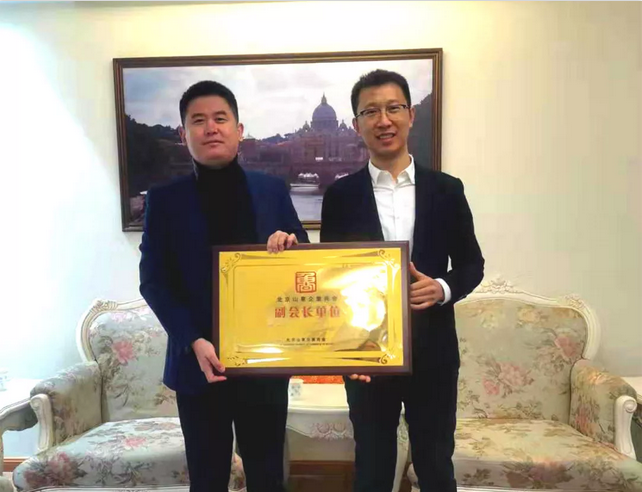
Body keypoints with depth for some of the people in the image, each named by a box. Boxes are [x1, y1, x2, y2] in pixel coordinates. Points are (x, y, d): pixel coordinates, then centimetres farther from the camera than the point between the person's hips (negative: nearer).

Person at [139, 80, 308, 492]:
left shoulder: (273, 190, 4)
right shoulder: (164, 199, 1)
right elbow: (153, 280, -2)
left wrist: (290, 247, -17)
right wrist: (193, 341, -14)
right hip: (198, 361, 0)